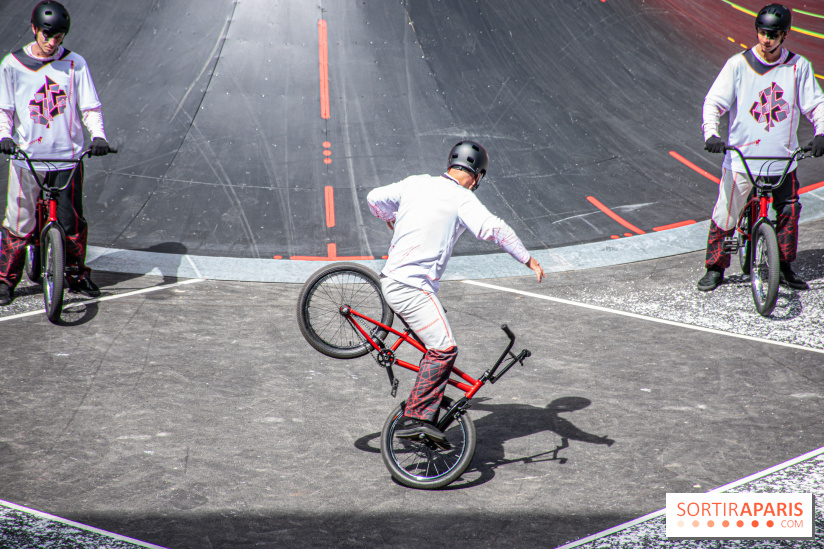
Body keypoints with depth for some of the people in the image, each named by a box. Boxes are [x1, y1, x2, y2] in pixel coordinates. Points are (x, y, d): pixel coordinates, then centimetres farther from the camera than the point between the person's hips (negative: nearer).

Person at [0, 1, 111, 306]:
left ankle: (77, 276, 24)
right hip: (27, 157, 0)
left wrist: (98, 135, -16)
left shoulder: (75, 64, 2)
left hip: (67, 157, 1)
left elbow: (90, 107, 2)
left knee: (72, 223, 5)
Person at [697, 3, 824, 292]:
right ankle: (715, 269, 20)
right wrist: (711, 133, -23)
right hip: (740, 157, -2)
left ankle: (786, 268, 27)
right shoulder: (738, 64, -3)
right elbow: (714, 101, -6)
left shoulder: (798, 67, 1)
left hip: (782, 159, 2)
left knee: (789, 213, 6)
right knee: (725, 216, 2)